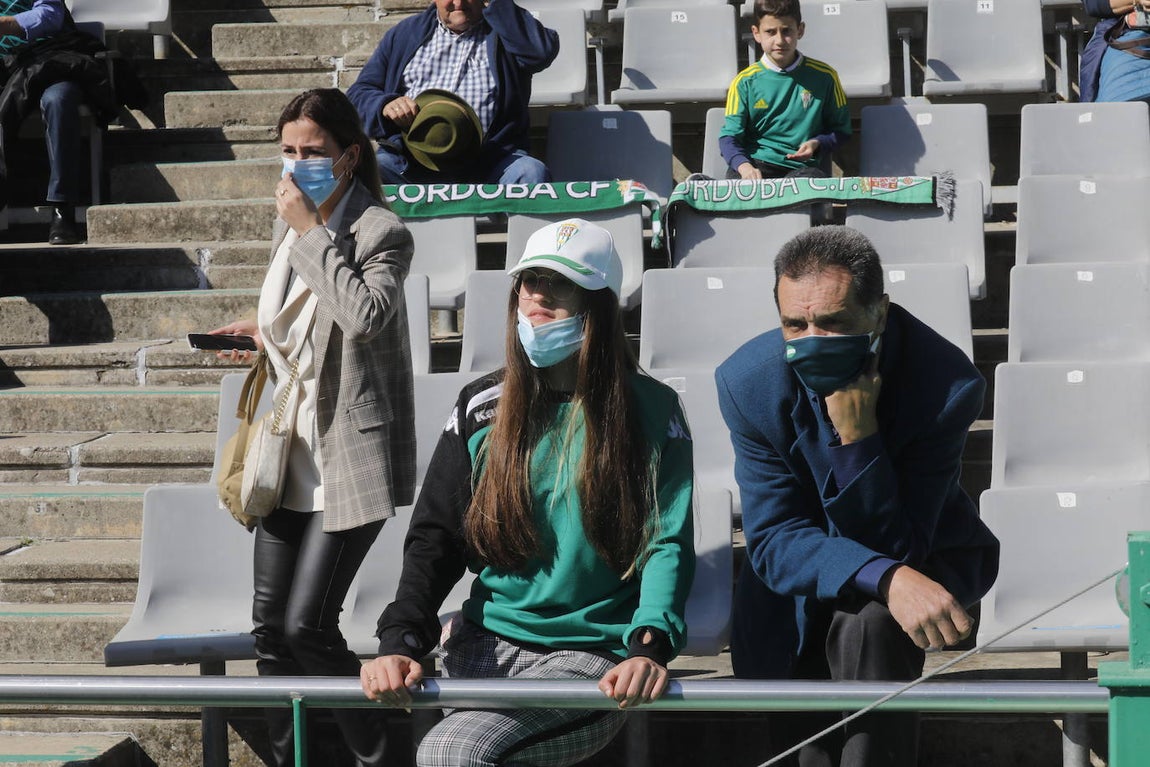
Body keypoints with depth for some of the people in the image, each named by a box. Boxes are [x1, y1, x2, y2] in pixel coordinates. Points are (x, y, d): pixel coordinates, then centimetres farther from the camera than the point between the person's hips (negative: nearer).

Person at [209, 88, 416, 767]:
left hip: (349, 457, -8)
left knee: (307, 626, -11)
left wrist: (310, 231, -24)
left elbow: (363, 315, -32)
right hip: (294, 451, 8)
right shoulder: (290, 223, 11)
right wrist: (267, 334, 9)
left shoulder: (384, 233, -13)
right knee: (270, 623, 9)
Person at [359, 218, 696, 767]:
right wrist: (400, 642, -10)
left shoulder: (649, 412, 1)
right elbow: (435, 539, 8)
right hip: (487, 646, 4)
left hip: (592, 654, -4)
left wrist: (649, 647, -25)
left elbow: (668, 545, -5)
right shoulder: (483, 409, 11)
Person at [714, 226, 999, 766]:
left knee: (866, 624, -33)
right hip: (799, 572, 3)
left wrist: (857, 434, -41)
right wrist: (889, 580, -40)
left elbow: (893, 547, -25)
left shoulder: (947, 385, -28)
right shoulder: (748, 382, -21)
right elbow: (774, 539, -22)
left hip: (925, 560, -3)